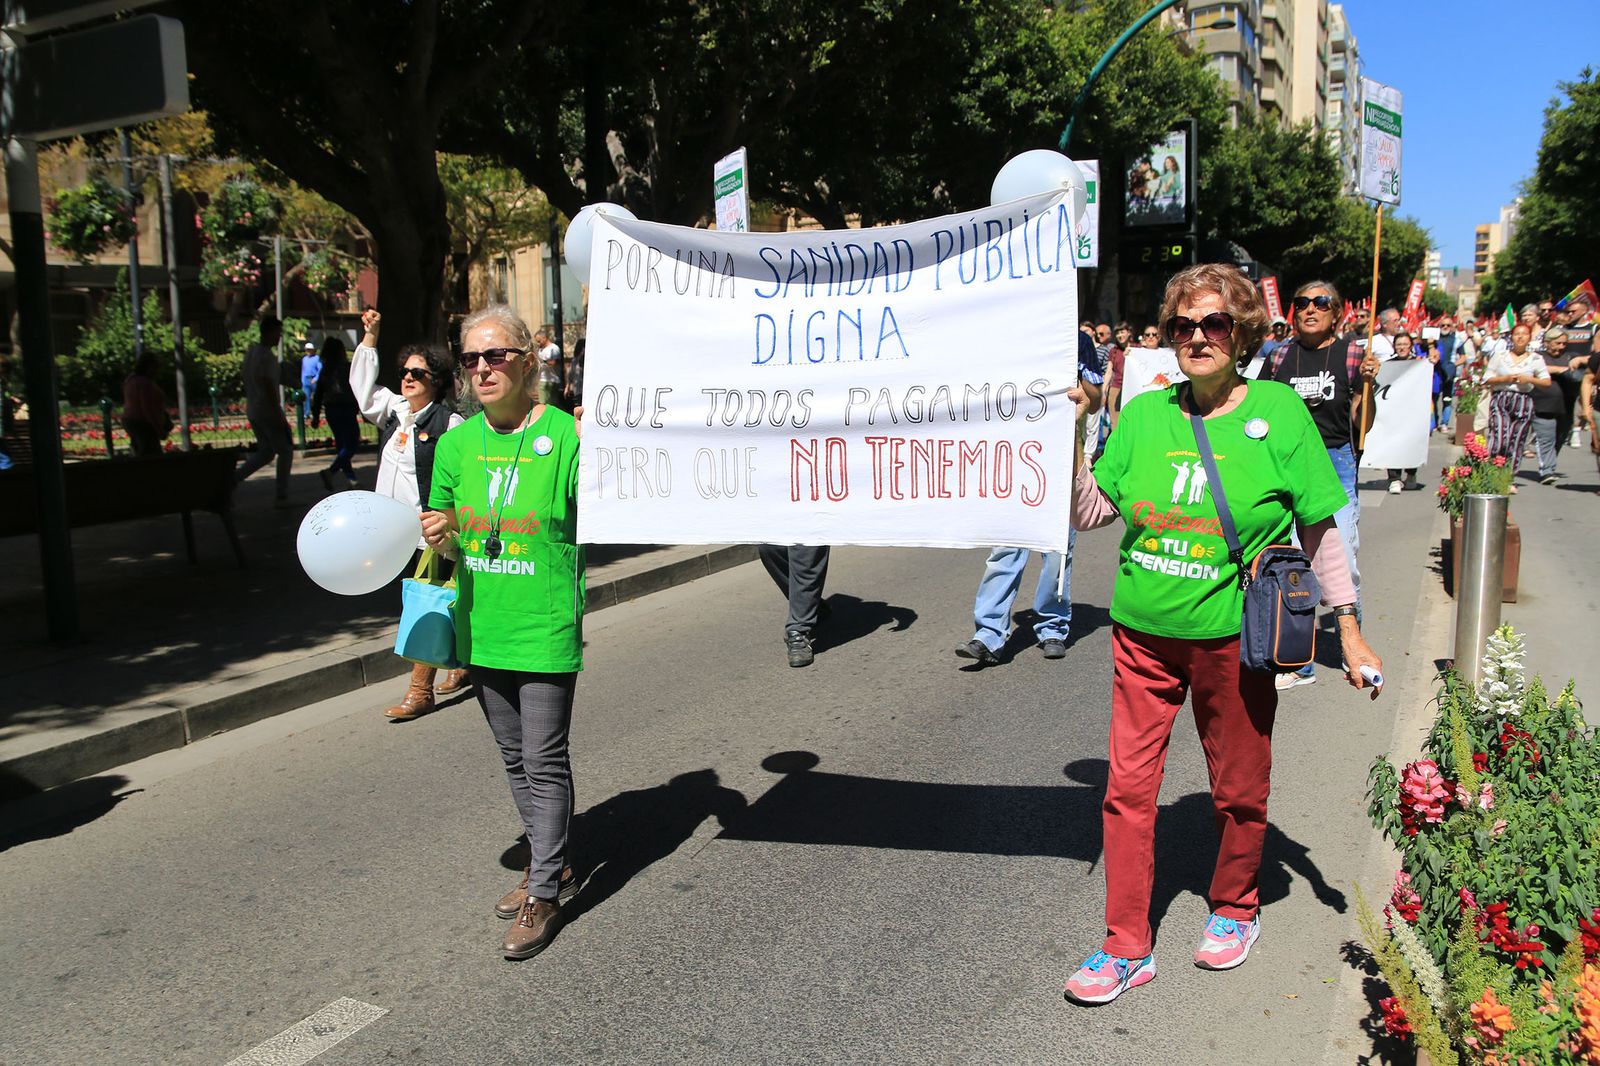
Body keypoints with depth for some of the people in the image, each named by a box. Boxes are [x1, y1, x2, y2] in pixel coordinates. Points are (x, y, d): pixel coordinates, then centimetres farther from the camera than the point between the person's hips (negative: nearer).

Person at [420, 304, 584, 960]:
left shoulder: (566, 435, -10)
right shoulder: (457, 443, 5)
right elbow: (450, 546, 13)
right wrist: (440, 535, -10)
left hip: (545, 628, -5)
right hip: (482, 626, 6)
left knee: (544, 762, 1)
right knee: (514, 758, 17)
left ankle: (544, 894, 15)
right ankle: (550, 865, 35)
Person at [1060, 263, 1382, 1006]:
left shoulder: (1279, 413, -5)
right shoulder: (1144, 414, 2)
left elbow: (1319, 532, 0)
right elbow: (1089, 513, 3)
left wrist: (1349, 630, 0)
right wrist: (1070, 436, -8)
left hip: (1232, 639, -2)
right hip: (1142, 633, 2)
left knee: (1239, 792, 14)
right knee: (1127, 788, 4)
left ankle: (1235, 909, 41)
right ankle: (1127, 947, 19)